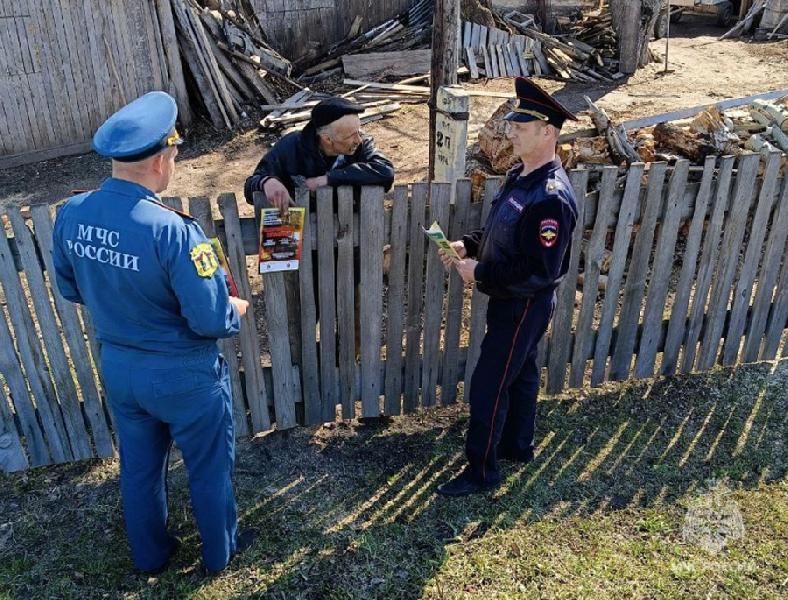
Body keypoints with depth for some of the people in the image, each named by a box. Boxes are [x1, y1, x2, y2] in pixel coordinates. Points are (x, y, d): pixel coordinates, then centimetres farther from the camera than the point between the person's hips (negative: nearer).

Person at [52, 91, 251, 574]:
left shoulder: (72, 214, -10)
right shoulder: (172, 230, -31)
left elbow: (71, 289, 5)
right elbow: (212, 321, -27)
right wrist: (238, 310, -6)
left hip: (118, 366, 6)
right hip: (183, 375, -6)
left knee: (139, 466, 26)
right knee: (209, 468, 19)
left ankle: (150, 555, 48)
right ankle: (220, 551, 42)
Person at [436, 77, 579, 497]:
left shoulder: (551, 198, -29)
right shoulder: (519, 175, 2)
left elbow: (541, 272, -30)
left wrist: (480, 274, -23)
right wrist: (467, 246, -2)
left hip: (525, 306, -9)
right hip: (509, 299, 10)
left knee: (488, 386, 0)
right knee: (520, 372, 23)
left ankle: (481, 471, 18)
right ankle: (518, 446, 42)